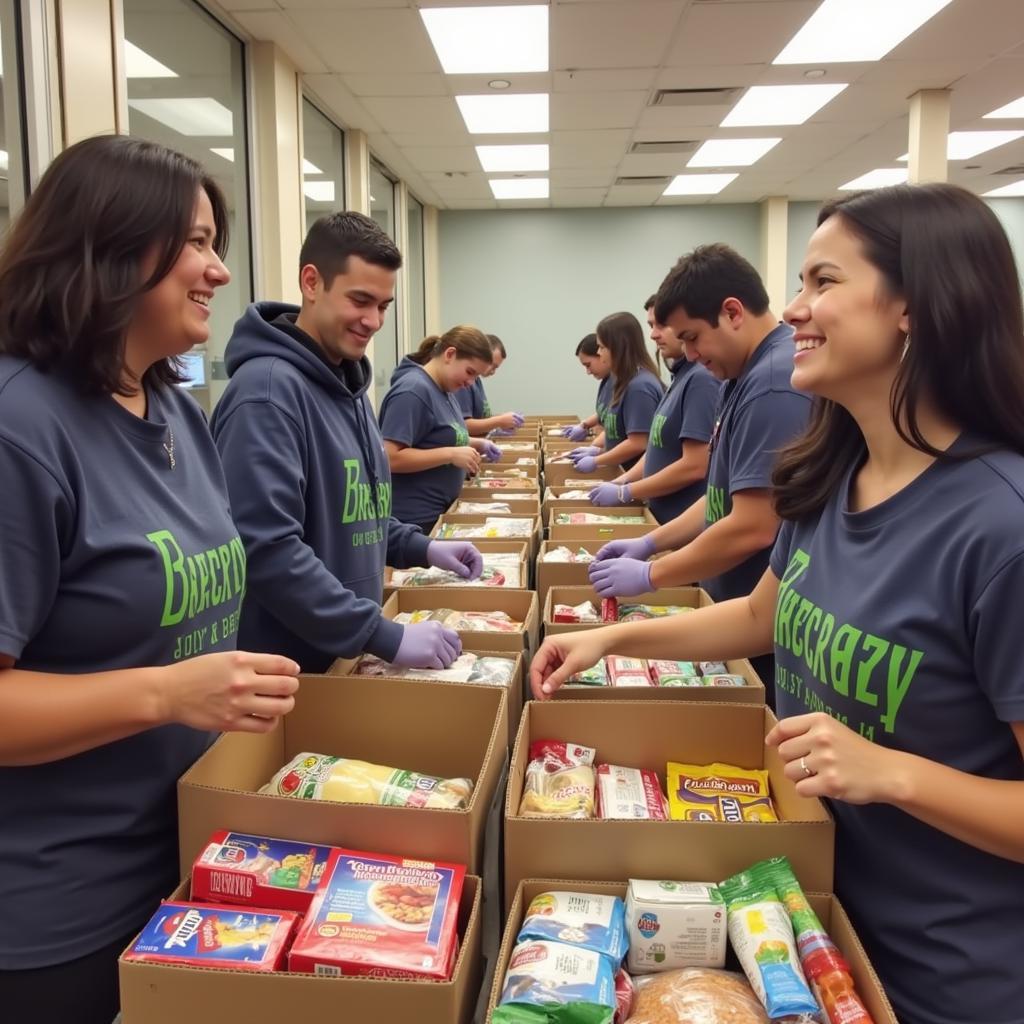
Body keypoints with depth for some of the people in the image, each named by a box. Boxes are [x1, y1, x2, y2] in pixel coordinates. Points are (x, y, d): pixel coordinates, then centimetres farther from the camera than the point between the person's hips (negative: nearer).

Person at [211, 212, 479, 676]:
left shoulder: (347, 384, 9)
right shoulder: (267, 388, -20)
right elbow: (267, 549, -28)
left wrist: (421, 547, 5)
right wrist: (386, 637, -27)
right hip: (286, 665, -8)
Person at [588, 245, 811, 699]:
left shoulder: (774, 382, -23)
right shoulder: (746, 376, 9)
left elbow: (752, 528, -26)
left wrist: (650, 575, -15)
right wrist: (650, 542, 9)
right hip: (738, 610, 9)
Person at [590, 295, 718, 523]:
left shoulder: (701, 378, -18)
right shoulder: (680, 377, 10)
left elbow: (694, 467, -22)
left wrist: (625, 493, -16)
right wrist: (622, 481, 3)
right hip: (663, 515, 8)